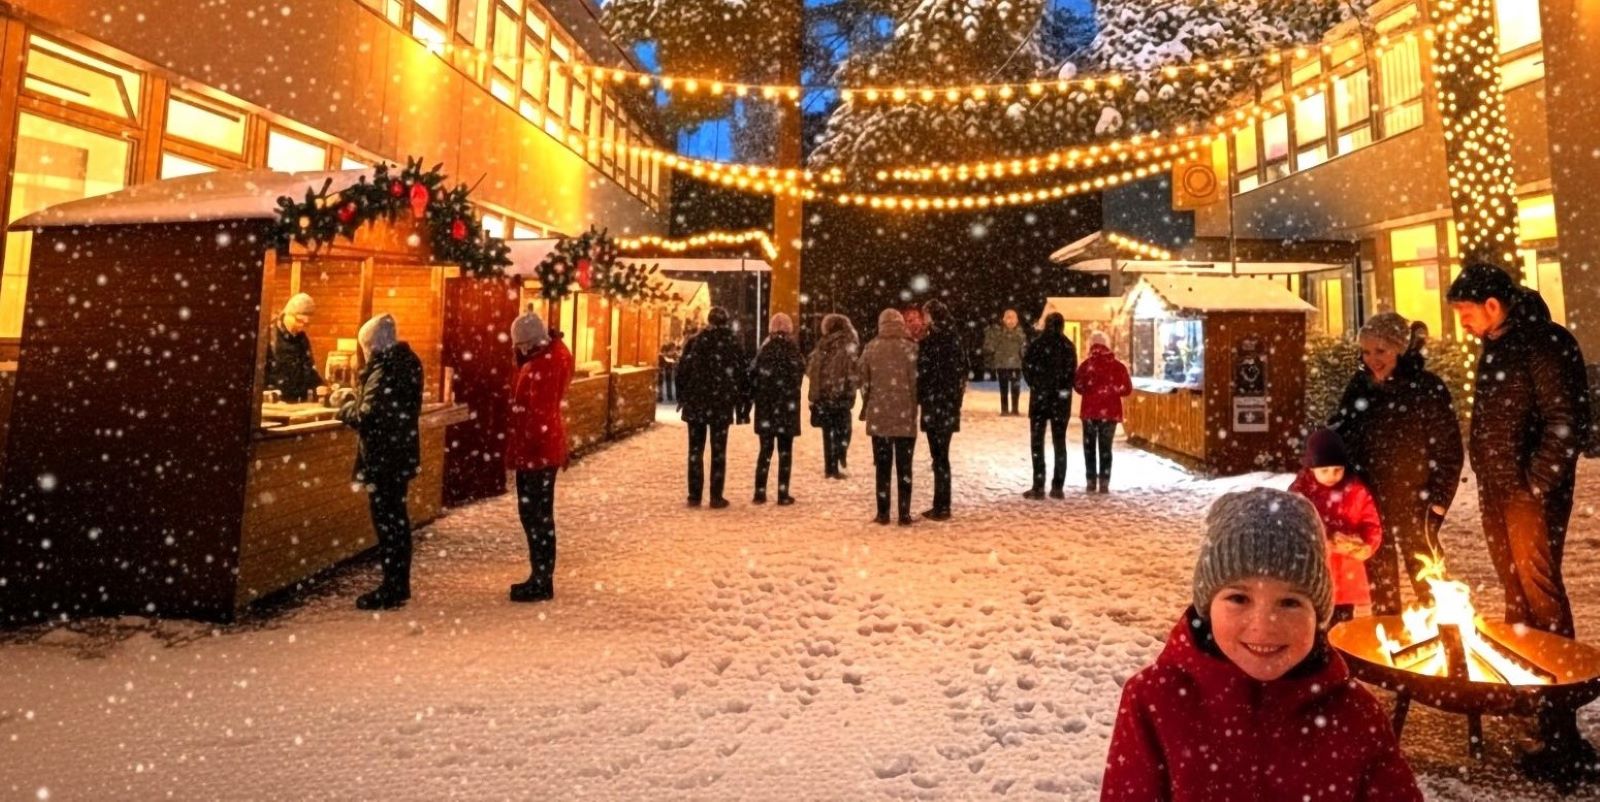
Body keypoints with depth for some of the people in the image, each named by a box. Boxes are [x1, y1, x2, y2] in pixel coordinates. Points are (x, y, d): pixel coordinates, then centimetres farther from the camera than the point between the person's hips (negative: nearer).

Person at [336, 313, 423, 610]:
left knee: (386, 520, -2)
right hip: (403, 452, 10)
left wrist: (346, 404, -3)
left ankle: (391, 590, 6)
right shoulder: (408, 361, 9)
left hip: (383, 457, -9)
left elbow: (366, 417, -22)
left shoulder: (384, 368, -19)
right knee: (397, 518, 17)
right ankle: (400, 583, 26)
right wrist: (358, 396, 12)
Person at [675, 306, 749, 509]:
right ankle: (716, 497, 5)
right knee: (718, 452, 4)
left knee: (696, 450, 9)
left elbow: (682, 371, 0)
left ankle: (694, 496, 10)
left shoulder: (694, 342, 0)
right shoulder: (732, 344, -2)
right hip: (722, 405, -1)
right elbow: (743, 375, -1)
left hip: (695, 403, 1)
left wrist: (682, 397, 10)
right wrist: (740, 402, 8)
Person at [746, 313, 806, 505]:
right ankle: (783, 494, 6)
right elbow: (798, 376, -9)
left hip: (765, 406, 3)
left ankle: (760, 492, 10)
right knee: (785, 451, 6)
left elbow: (753, 377, 1)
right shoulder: (792, 349, -5)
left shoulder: (765, 348, 2)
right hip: (786, 406, -2)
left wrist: (748, 403, 6)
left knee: (766, 449, 11)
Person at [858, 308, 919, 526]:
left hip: (878, 416, 2)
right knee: (904, 467, 6)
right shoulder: (911, 348, -6)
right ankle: (904, 514, 7)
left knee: (882, 466, 10)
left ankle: (883, 513, 12)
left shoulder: (871, 348, 1)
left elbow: (862, 380, 4)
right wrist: (914, 407, 7)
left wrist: (867, 407, 18)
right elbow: (916, 381, -7)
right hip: (905, 416, -1)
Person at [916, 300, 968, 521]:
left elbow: (922, 376, -14)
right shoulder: (955, 340, 8)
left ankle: (942, 507, 5)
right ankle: (941, 505, 18)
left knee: (939, 457, -1)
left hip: (934, 406, -7)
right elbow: (963, 371, 12)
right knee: (941, 456, 13)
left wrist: (917, 400, -1)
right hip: (951, 405, 7)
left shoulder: (929, 342, -14)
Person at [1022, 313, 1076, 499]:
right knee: (1059, 443, 9)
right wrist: (1063, 388, 10)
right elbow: (1072, 373, -4)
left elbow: (1027, 368, -7)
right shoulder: (1068, 346, -1)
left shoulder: (1036, 344, -5)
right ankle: (1058, 487, 8)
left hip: (1039, 397, -2)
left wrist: (1037, 386, 7)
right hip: (1061, 399, 2)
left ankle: (1039, 486, -1)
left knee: (1037, 442, 4)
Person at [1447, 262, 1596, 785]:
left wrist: (1535, 486, -16)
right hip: (1496, 492, 8)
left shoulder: (1545, 343, -12)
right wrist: (1487, 482, 14)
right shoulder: (1495, 348, 14)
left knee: (1540, 594, -6)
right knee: (1515, 592, 16)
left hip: (1530, 495, -8)